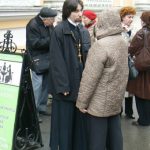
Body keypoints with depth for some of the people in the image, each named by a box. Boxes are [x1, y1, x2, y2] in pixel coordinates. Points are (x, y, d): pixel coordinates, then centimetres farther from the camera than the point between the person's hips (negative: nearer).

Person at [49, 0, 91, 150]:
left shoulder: (83, 31, 9)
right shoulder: (59, 30, -11)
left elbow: (87, 56, 11)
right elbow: (56, 60, -15)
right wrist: (62, 85, -18)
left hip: (81, 80, 6)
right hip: (66, 82, -6)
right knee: (65, 118, 3)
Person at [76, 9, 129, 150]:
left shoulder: (100, 45, -21)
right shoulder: (122, 42, 5)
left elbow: (90, 77, -20)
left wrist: (82, 101, -13)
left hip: (100, 101, -8)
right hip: (116, 97, 8)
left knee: (97, 136, 3)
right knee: (114, 132, 17)